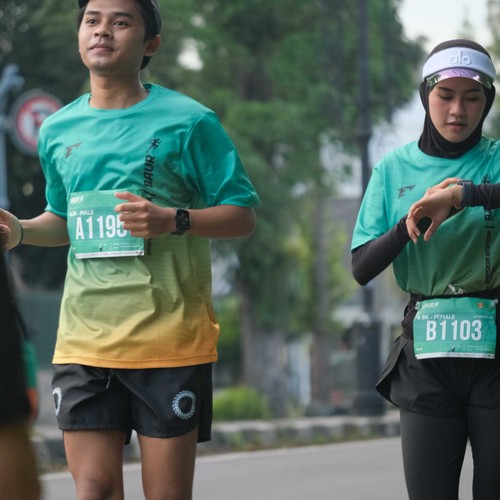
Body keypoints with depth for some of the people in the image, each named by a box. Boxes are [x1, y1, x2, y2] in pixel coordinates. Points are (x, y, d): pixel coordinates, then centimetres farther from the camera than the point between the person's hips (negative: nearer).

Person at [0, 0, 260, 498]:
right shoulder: (57, 130, 13)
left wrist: (173, 220, -17)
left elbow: (242, 215, 0)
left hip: (169, 338, -3)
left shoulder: (188, 121, -1)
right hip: (84, 340, 4)